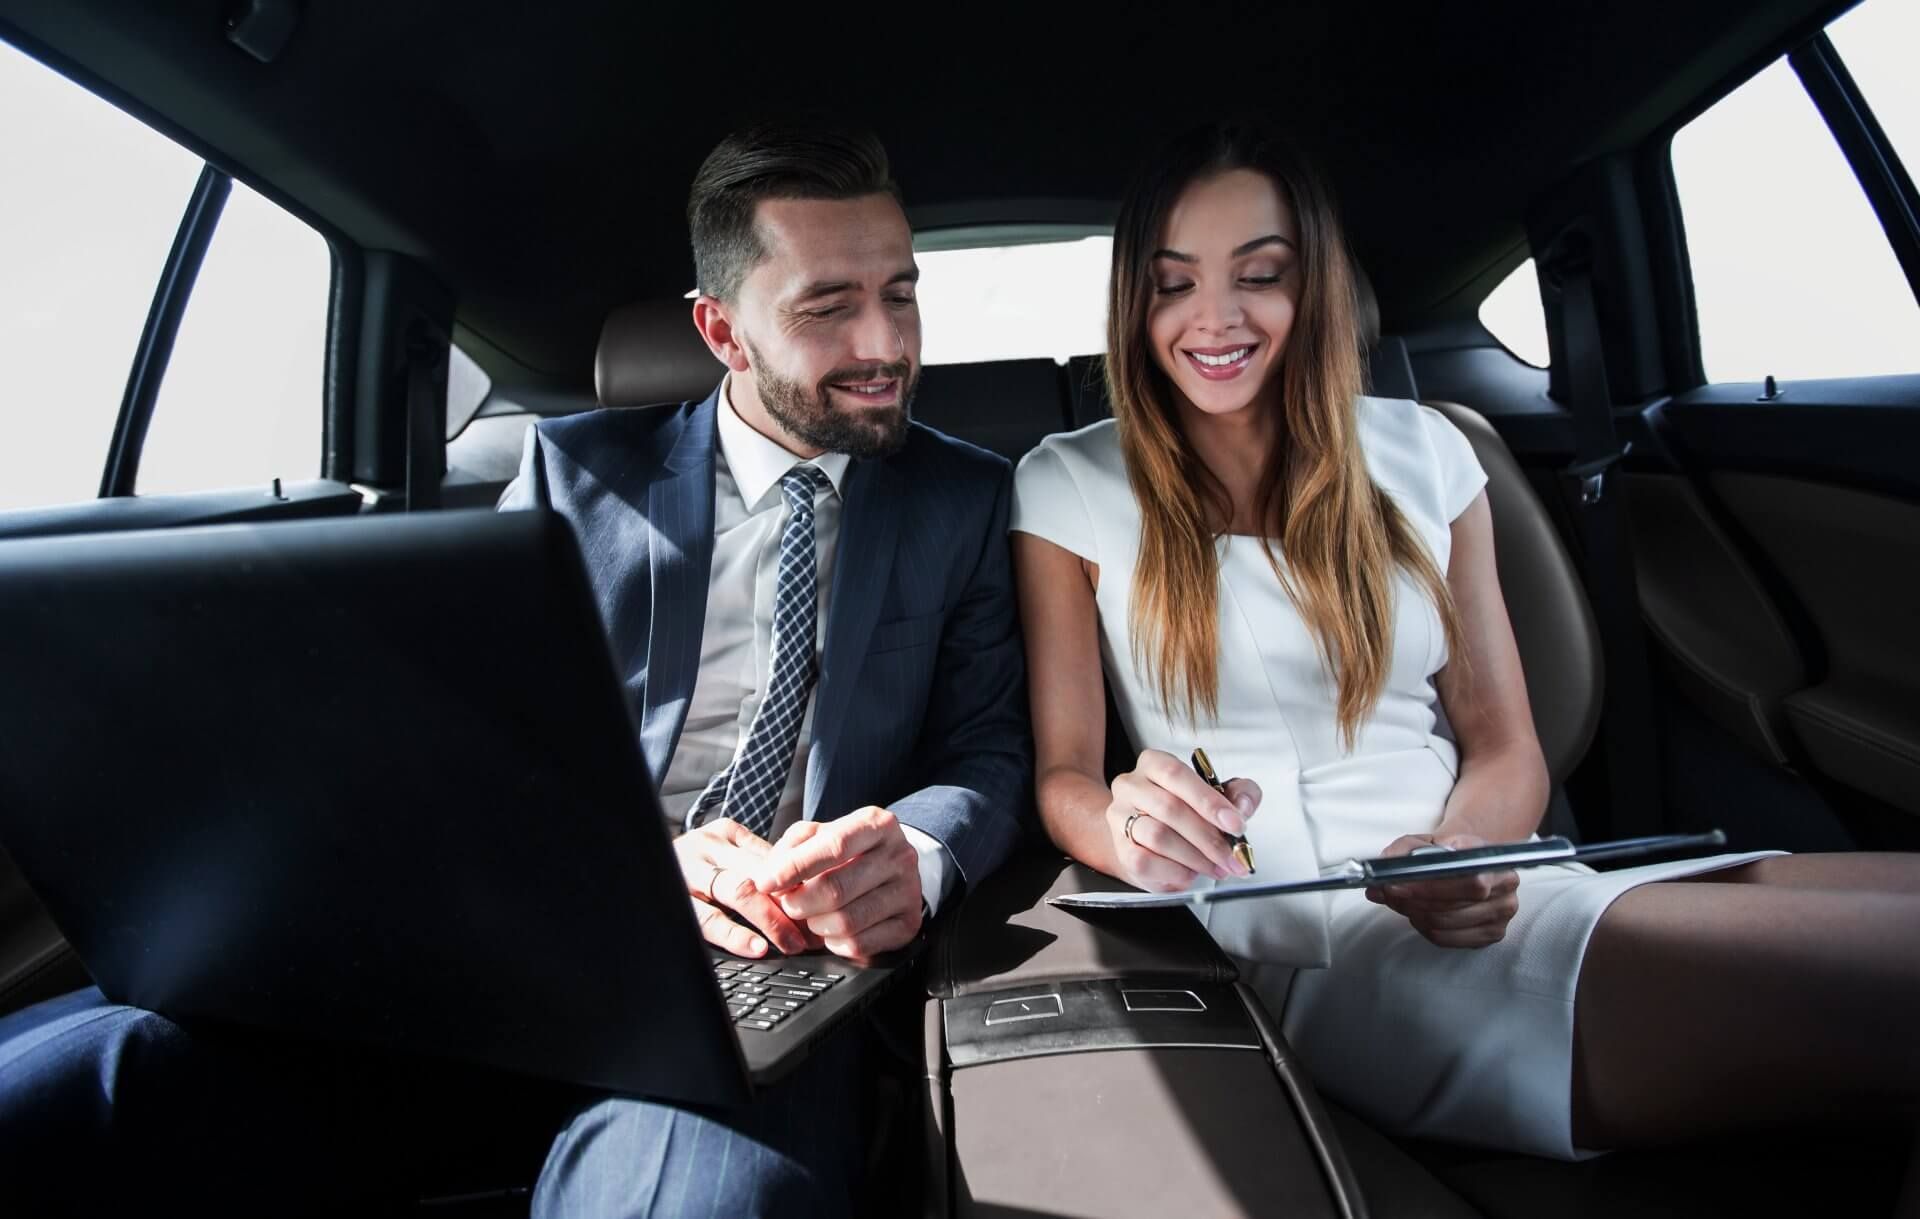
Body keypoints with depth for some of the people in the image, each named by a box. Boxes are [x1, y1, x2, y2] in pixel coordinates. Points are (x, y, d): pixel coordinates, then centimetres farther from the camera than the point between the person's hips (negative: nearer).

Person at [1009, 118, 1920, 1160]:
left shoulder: (1420, 452, 10)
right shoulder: (1069, 487, 2)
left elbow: (1506, 750, 8)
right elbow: (1062, 774, 0)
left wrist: (1468, 846, -14)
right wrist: (1123, 827, -24)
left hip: (1479, 905, 5)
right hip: (1306, 947, -5)